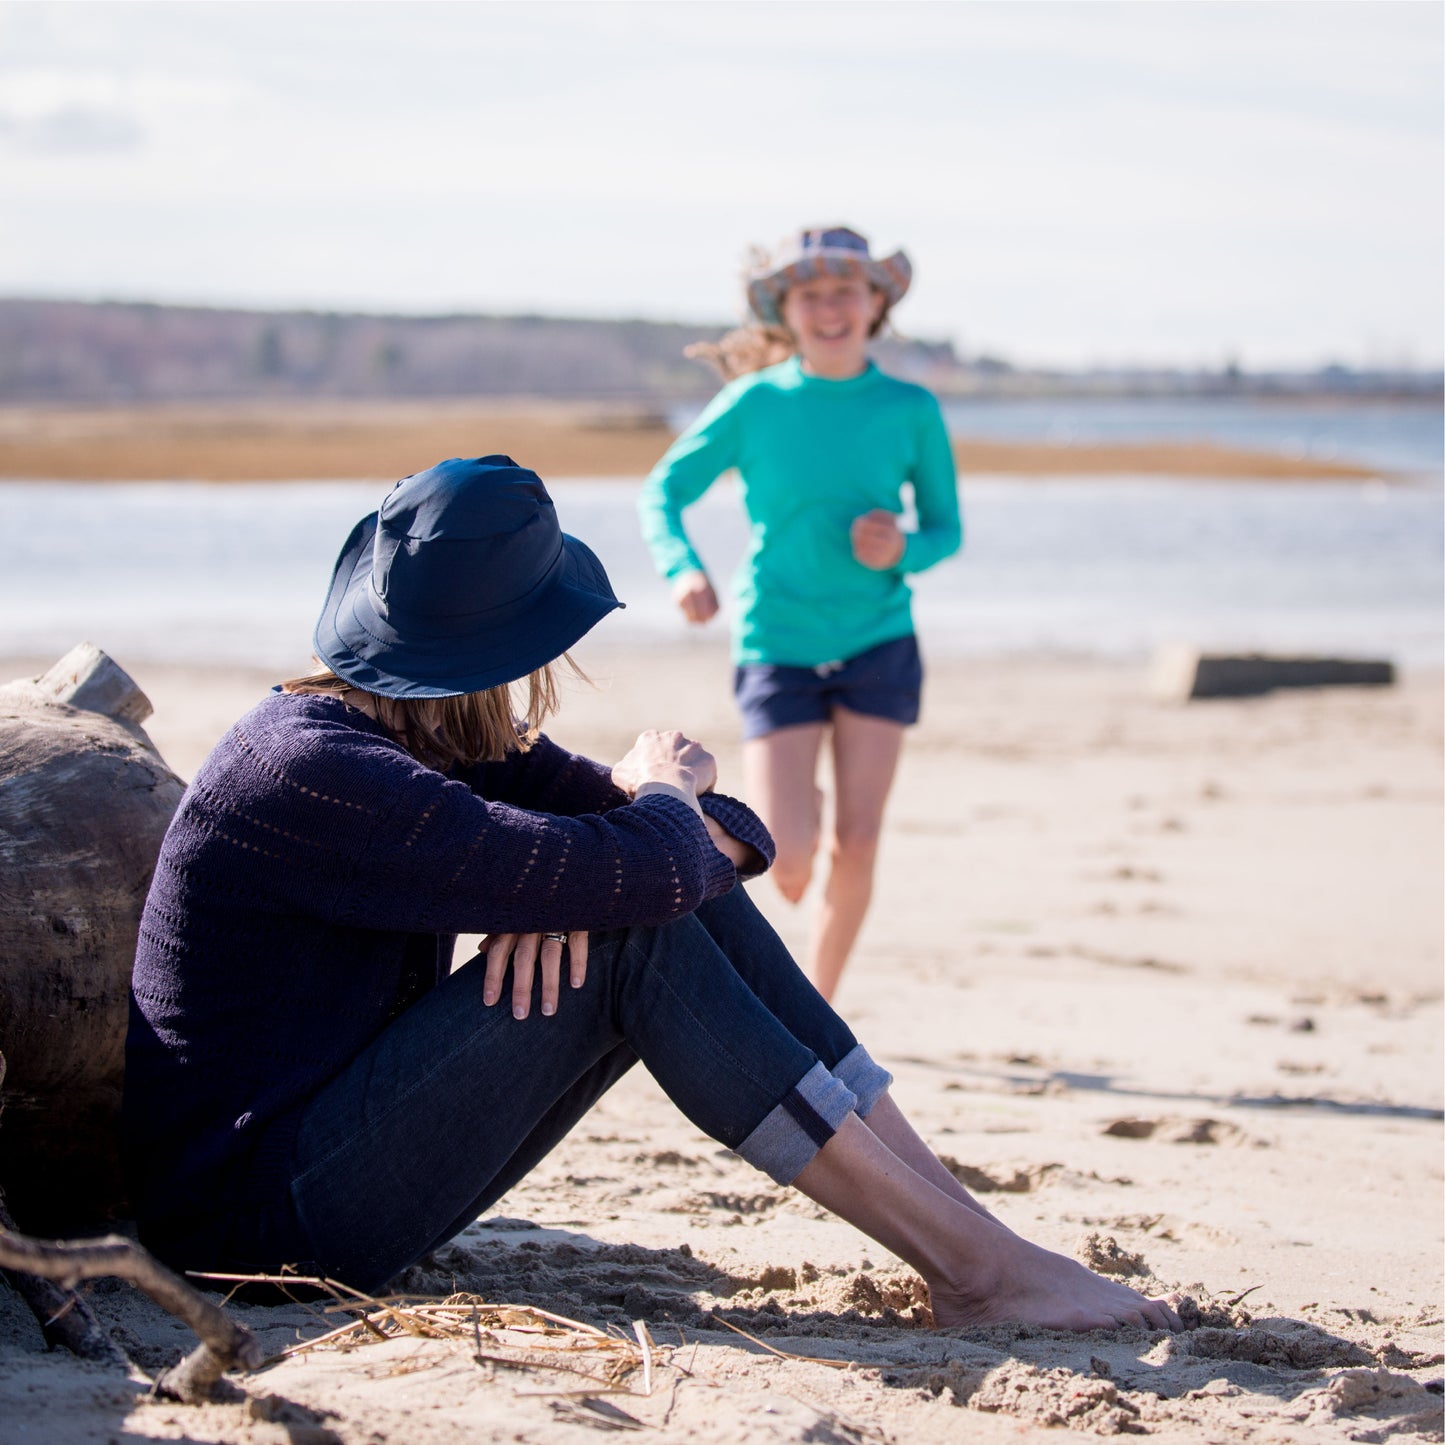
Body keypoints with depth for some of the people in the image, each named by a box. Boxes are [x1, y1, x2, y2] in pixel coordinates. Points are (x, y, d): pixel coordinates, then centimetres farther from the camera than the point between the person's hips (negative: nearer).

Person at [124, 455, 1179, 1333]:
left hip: (335, 1152, 9)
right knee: (640, 931, -21)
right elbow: (643, 869, -30)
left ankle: (955, 1211, -7)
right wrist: (663, 793, -5)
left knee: (685, 894, -6)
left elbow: (727, 834, 3)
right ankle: (974, 1267, -18)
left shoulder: (451, 741, 7)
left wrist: (570, 882, -19)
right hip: (260, 1212, -9)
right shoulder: (314, 769, -23)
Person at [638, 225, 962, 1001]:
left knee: (855, 847, -2)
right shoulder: (754, 404, -6)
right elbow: (661, 492, 0)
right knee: (787, 862, -10)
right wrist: (681, 567, -19)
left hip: (879, 644, 1)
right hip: (777, 646, -1)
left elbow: (945, 529, 6)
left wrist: (902, 550, -17)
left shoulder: (911, 410, -2)